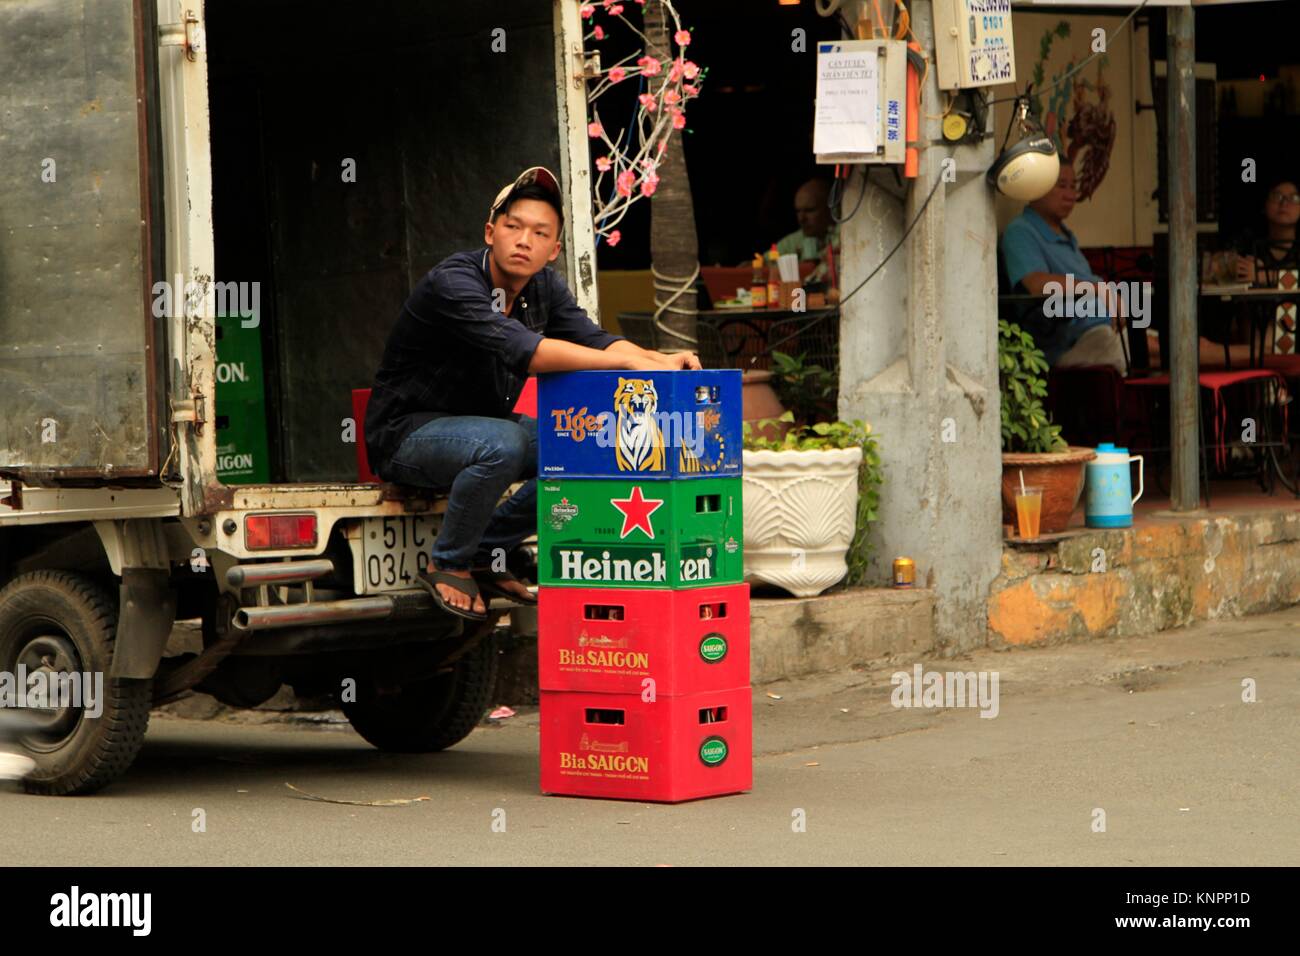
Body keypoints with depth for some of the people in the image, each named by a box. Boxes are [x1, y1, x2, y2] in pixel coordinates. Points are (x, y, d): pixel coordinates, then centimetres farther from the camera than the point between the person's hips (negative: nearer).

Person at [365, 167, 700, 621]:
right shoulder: (453, 282, -26)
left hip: (481, 425, 8)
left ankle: (482, 553, 4)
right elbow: (521, 349, -39)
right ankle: (447, 566, -12)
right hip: (407, 431, -8)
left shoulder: (545, 287, 1)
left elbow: (592, 339, -11)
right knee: (500, 445, -36)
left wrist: (661, 361, -32)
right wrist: (629, 362, -43)